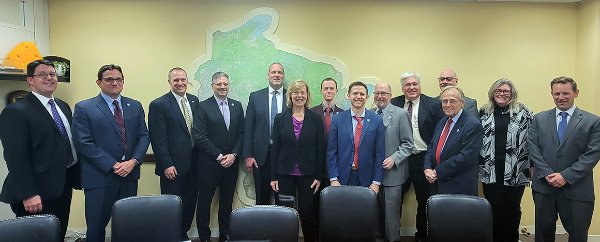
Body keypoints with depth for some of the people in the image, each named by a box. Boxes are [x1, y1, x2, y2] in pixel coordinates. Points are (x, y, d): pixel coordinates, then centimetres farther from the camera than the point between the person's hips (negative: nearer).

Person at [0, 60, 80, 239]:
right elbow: (16, 157, -17)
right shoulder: (16, 112, -12)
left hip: (64, 187, 7)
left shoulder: (63, 106, 12)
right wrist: (28, 194, -20)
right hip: (38, 194, -7)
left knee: (59, 235, 16)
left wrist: (76, 176, 11)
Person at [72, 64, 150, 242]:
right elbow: (83, 143, -10)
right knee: (97, 227, 6)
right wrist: (113, 165, -14)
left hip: (129, 175, 4)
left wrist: (133, 161, -9)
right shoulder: (84, 108, -2)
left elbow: (144, 136, 7)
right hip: (99, 177, -3)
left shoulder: (135, 106, 11)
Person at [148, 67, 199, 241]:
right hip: (173, 167, -5)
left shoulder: (194, 101, 9)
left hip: (193, 164, 6)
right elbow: (158, 139, -11)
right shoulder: (158, 105, -9)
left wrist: (200, 158, 8)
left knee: (190, 203, 14)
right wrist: (166, 165, -14)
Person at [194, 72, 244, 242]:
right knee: (204, 202, 5)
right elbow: (199, 137, -11)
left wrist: (233, 154, -6)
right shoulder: (203, 107, -5)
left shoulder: (237, 106, 8)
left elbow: (242, 133, 7)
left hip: (231, 162, 4)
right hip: (209, 163, -3)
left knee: (227, 202, 12)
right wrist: (219, 156, -13)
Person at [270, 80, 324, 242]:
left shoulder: (316, 119, 1)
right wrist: (273, 177, 0)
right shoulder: (280, 118, 3)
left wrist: (319, 177, -3)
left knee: (307, 213, 3)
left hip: (307, 174, -1)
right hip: (285, 174, 1)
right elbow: (275, 148, 3)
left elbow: (320, 149, 1)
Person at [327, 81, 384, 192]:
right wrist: (333, 179, -6)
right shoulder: (338, 120, 0)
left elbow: (380, 153, -1)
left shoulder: (377, 121, -1)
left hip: (366, 178, 0)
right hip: (343, 177, 0)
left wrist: (376, 182, -4)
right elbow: (331, 152, -1)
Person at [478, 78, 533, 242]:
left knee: (512, 209, 10)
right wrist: (477, 164, 9)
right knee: (494, 209, 7)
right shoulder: (484, 112, 7)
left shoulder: (523, 112, 2)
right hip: (490, 171, 1)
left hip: (515, 172, -1)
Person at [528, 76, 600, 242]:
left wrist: (566, 176, -15)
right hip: (544, 186, 2)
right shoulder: (539, 119, 7)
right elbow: (533, 149, 1)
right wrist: (547, 174, -11)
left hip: (576, 189, -1)